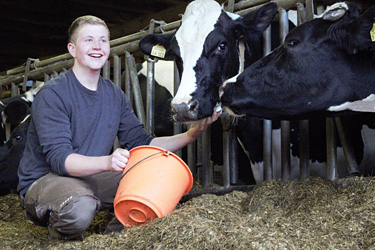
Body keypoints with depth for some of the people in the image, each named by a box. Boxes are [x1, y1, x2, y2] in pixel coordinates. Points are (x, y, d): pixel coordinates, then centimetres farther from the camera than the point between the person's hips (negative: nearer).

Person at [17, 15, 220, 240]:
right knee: (80, 207, -39)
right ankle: (60, 233, -4)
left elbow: (141, 143, 5)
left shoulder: (115, 95, 7)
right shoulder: (52, 95, -15)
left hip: (89, 179, 6)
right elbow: (58, 158, -25)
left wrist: (190, 135, -10)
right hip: (43, 180, -5)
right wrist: (107, 162, -44)